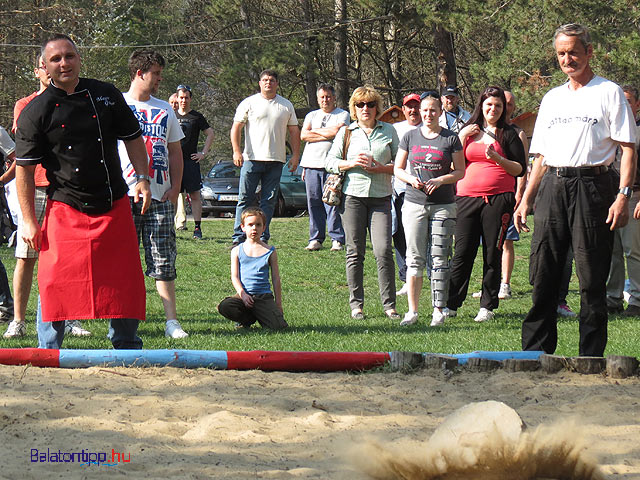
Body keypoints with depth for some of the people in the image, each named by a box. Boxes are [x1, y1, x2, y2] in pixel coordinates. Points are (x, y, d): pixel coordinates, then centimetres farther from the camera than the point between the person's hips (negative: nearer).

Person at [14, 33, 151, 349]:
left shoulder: (106, 95, 5)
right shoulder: (35, 112, -4)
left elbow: (132, 138, 14)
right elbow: (24, 169, -3)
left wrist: (142, 178, 0)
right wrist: (29, 221, -7)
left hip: (114, 206, 3)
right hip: (65, 210, -3)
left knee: (125, 281, 6)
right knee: (55, 285, -7)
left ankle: (128, 350, 23)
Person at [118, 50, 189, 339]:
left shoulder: (165, 110, 17)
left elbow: (175, 152, 19)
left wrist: (175, 187, 6)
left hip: (160, 196, 3)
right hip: (125, 195, -3)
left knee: (163, 261, -1)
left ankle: (172, 320, -2)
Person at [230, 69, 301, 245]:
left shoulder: (286, 106, 13)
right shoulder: (249, 103, 4)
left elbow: (294, 131, 17)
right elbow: (236, 128, 1)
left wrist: (295, 155, 7)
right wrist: (236, 151, -10)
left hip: (276, 160, 3)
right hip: (252, 158, -3)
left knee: (269, 201, 2)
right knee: (245, 198, -4)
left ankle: (263, 237, 5)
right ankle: (239, 236, -1)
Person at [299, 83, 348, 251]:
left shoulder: (343, 115, 8)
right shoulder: (311, 116, 20)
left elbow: (337, 131, -10)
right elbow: (303, 135, 5)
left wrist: (315, 131, 3)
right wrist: (326, 135, -3)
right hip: (312, 164, 4)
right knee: (314, 203, 1)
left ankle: (337, 239, -5)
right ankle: (315, 239, 6)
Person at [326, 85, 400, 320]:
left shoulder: (388, 131, 10)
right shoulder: (346, 132, 10)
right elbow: (330, 162, 8)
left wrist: (381, 168, -8)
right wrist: (352, 163, -9)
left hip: (381, 197, 0)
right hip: (353, 196, 0)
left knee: (383, 251, -10)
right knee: (355, 252, 1)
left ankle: (389, 304, -4)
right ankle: (356, 304, 7)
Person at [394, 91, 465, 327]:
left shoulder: (451, 139, 3)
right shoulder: (410, 137, 8)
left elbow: (460, 171, 4)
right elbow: (397, 169, 12)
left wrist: (441, 180, -13)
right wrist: (410, 179, -8)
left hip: (443, 204, -1)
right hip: (414, 203, 1)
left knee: (440, 258, -2)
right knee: (414, 258, 0)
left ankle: (439, 309, 3)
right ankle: (412, 310, 4)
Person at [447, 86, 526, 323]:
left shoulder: (508, 134, 6)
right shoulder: (468, 131, 14)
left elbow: (520, 169, 2)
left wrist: (498, 159, -13)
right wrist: (462, 138, -1)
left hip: (499, 199, -2)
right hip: (467, 197, 2)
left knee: (492, 254, 0)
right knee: (463, 252, -1)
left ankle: (487, 305, 6)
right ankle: (451, 304, 2)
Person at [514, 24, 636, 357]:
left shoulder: (609, 93, 4)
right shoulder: (552, 98, 21)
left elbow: (627, 149, -2)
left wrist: (623, 195, -14)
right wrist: (526, 200, 13)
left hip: (591, 186, -5)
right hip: (551, 188, 5)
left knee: (592, 279, -4)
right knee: (542, 275, 2)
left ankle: (591, 357, -1)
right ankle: (535, 352, 7)